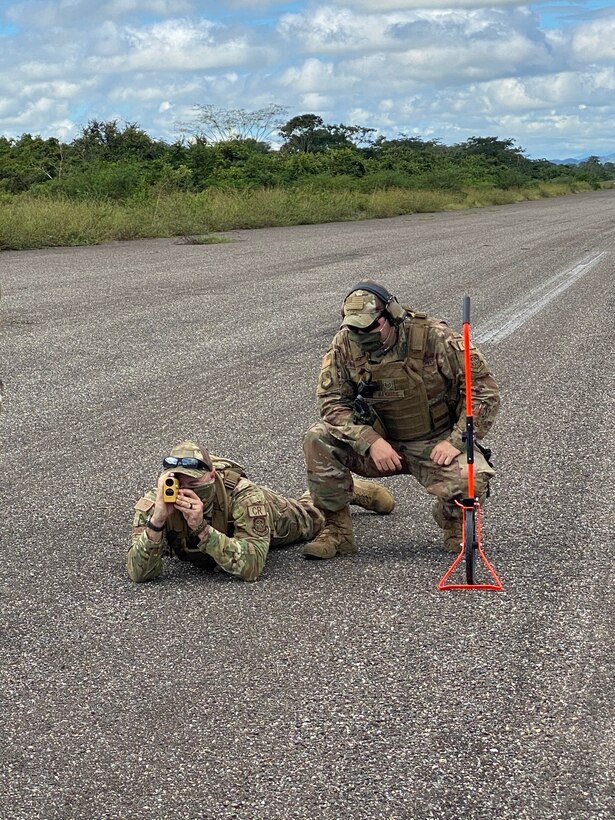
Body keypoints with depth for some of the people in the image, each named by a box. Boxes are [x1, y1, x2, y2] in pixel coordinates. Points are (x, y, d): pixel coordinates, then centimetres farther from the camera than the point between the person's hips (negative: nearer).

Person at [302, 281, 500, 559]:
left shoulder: (433, 337, -18)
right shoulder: (344, 345, -9)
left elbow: (484, 388, -15)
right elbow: (331, 401, -11)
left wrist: (456, 441, -22)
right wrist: (371, 441, -25)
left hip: (435, 444, -2)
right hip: (380, 444, 3)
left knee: (471, 481, -32)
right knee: (317, 440, -21)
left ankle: (454, 523, 6)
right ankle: (336, 530, -8)